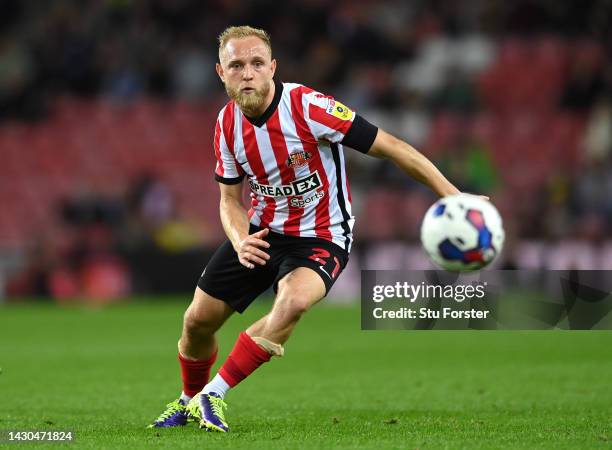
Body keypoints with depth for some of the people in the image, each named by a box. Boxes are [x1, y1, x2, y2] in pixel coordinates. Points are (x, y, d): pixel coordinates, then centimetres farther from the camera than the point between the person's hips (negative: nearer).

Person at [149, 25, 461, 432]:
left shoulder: (308, 108, -25)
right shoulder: (227, 123, -6)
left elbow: (391, 147, -21)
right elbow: (231, 199, 6)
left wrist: (453, 197, -24)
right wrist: (240, 241, -17)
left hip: (321, 238, -5)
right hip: (261, 233, 6)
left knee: (294, 301, -36)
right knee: (198, 321, 6)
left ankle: (213, 395, -22)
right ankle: (190, 401, 39)